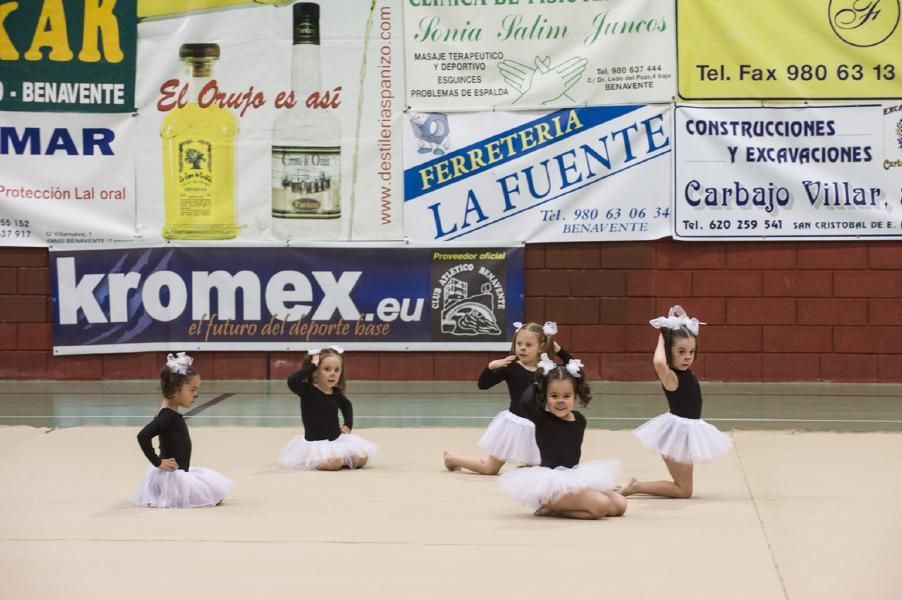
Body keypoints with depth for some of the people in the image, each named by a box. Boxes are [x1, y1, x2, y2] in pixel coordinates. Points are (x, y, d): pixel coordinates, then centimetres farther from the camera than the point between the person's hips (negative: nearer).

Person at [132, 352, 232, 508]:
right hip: (171, 476, -10)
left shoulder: (172, 414, 9)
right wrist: (158, 462, -24)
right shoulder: (168, 416, -21)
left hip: (179, 474, 10)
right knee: (215, 496, -10)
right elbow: (143, 436, -32)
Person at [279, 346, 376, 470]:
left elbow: (347, 406, 28)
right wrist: (311, 366, -29)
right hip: (315, 442, -5)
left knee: (361, 458, -12)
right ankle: (314, 461, 0)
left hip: (337, 439, 5)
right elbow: (291, 381, -37)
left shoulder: (336, 394, 3)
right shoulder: (307, 390, -13)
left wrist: (347, 425, 15)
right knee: (333, 463, -32)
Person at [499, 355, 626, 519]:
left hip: (574, 478, 8)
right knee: (601, 506, -24)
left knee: (619, 504, 2)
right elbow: (526, 401, -30)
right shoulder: (541, 419, -10)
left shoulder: (579, 420, 7)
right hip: (552, 481, -8)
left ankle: (555, 507, 1)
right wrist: (538, 384, -12)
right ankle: (550, 507, -6)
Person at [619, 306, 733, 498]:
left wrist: (682, 322, 2)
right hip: (679, 430, -9)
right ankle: (635, 487, -2)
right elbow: (658, 362, -46)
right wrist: (662, 340, -29)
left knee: (682, 486, 18)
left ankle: (636, 485, 13)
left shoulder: (686, 372, 3)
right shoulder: (671, 377, -21)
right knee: (684, 491, -1)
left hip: (688, 429, 9)